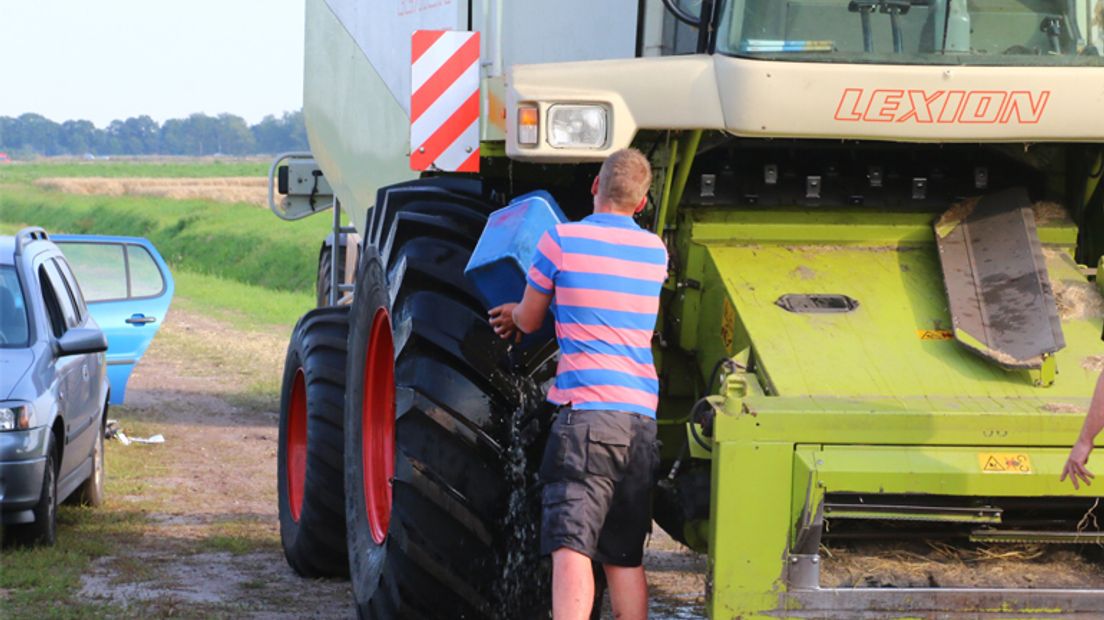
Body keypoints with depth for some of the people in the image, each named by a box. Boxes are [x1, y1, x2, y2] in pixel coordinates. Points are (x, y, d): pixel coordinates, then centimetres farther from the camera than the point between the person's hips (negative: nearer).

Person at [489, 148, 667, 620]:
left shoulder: (561, 240, -1)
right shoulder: (655, 252, 14)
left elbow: (529, 320, 10)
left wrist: (514, 316, 36)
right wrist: (518, 313, 40)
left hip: (585, 411, -5)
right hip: (642, 418, 5)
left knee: (571, 547, -13)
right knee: (625, 556, 11)